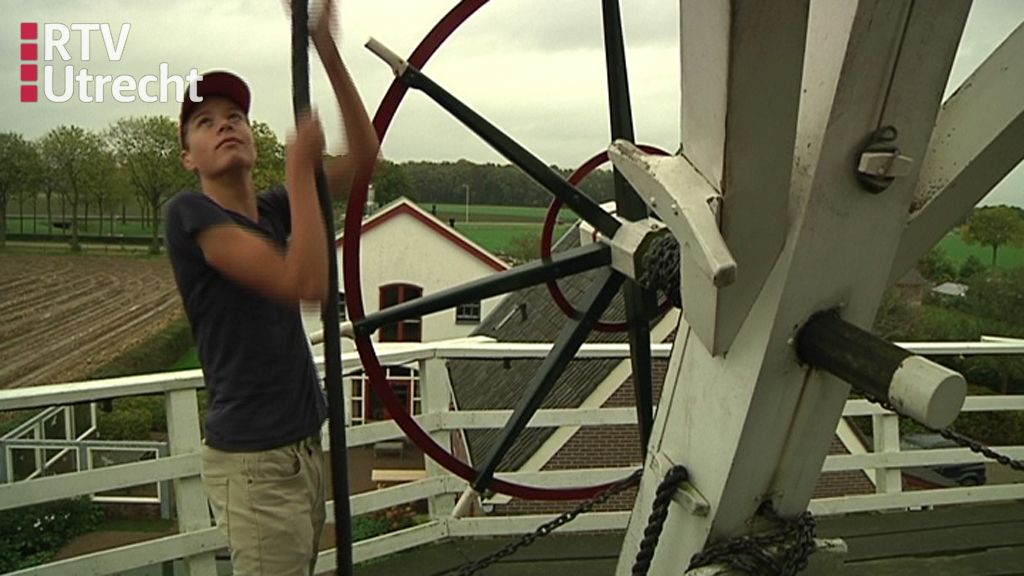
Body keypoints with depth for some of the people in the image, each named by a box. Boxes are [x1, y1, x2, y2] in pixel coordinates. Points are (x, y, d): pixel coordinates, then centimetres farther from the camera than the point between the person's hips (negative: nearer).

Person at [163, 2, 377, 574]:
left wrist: (327, 48, -8)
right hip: (255, 461, -7)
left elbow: (364, 154, 0)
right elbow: (308, 283, -25)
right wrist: (300, 167, -19)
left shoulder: (272, 209, 8)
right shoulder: (190, 211, -13)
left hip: (305, 446, 8)